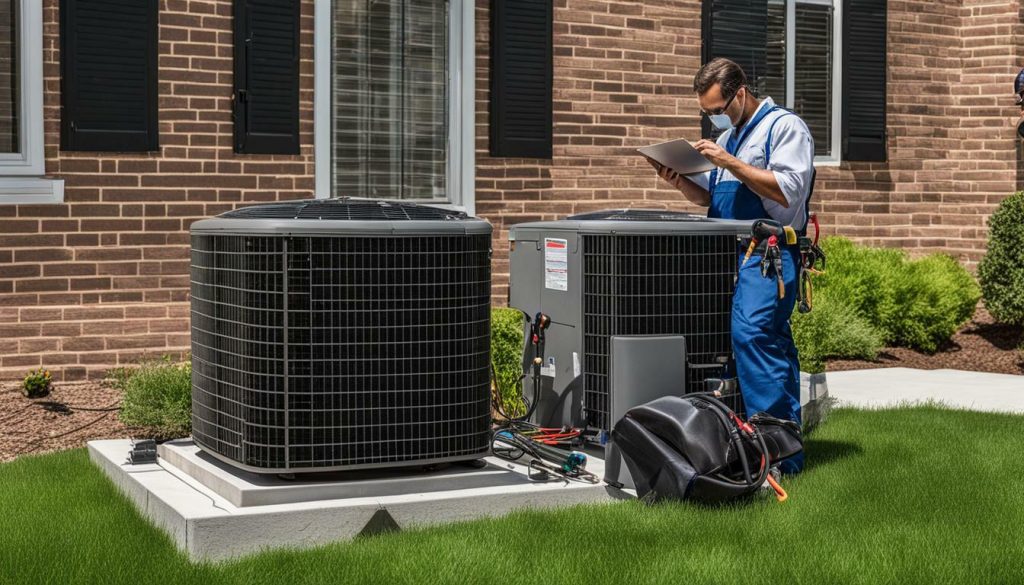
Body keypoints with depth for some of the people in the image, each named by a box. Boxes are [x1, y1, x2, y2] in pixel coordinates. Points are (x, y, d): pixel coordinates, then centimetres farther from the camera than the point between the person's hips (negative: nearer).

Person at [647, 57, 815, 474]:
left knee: (750, 332, -23)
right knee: (773, 342, 8)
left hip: (769, 252, -8)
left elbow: (787, 190, -14)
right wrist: (679, 181, 5)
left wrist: (731, 163, -16)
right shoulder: (729, 135, 25)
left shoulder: (784, 127, -2)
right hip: (732, 252, 8)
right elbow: (707, 196, 26)